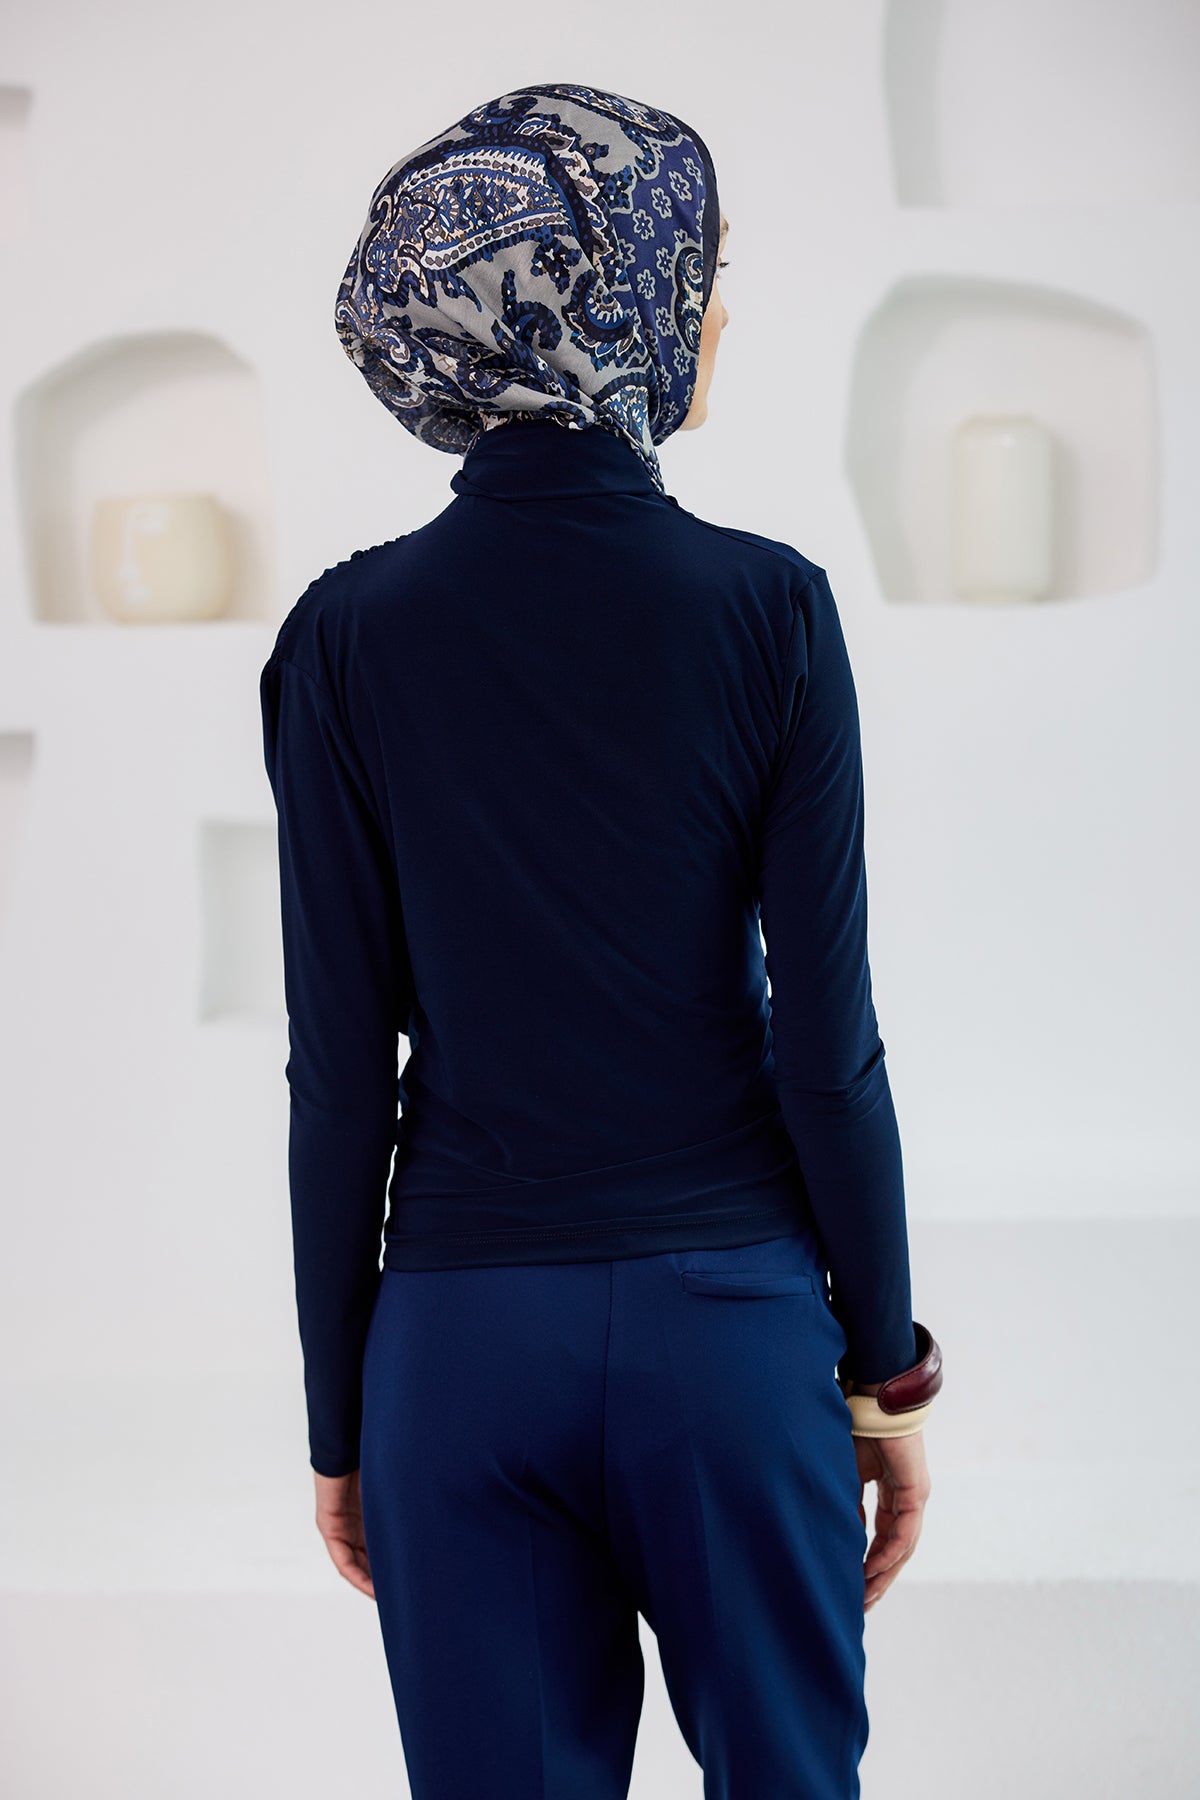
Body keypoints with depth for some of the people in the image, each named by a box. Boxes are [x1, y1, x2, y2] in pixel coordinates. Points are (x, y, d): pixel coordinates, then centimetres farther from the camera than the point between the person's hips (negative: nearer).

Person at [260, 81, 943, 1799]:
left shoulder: (349, 636, -5)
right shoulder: (767, 607, -8)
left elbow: (341, 1066, -3)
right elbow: (825, 1039, -7)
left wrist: (337, 1415, 6)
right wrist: (888, 1365, 4)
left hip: (462, 1331, 1)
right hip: (731, 1307, -1)